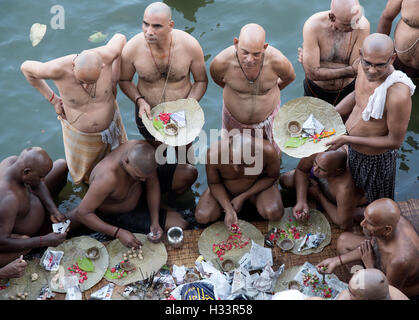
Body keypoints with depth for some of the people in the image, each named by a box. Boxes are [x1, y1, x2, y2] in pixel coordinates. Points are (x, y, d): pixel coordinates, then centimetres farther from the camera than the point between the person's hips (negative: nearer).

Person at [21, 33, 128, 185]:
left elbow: (120, 38, -12)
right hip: (79, 133, -1)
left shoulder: (103, 56, -36)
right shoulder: (59, 68, -39)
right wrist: (52, 99, -13)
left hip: (110, 123, 1)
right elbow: (26, 67, -17)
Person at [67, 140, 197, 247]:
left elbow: (152, 184, -11)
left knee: (189, 173, -4)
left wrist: (155, 222, -17)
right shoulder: (108, 178, -45)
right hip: (118, 214, -6)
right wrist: (119, 233, -39)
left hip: (139, 191, 6)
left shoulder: (143, 149, -27)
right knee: (180, 226, -15)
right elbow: (82, 213, -37)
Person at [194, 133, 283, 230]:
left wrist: (242, 197, -18)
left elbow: (272, 177, -14)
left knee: (275, 214, -25)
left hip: (257, 186, 0)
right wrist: (229, 210, -24)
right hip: (225, 190, 1)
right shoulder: (213, 154, -36)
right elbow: (214, 183, -15)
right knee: (202, 217, -17)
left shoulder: (267, 152, -36)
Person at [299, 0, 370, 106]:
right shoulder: (313, 26, -29)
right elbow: (312, 73, -29)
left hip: (347, 89, 1)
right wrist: (350, 71, -28)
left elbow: (357, 68, -25)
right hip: (315, 91, -1)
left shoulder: (362, 25, -27)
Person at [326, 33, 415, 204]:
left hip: (376, 159, -7)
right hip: (352, 148, 7)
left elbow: (395, 142, -28)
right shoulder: (364, 68, -16)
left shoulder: (399, 95, -40)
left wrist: (347, 139, -28)